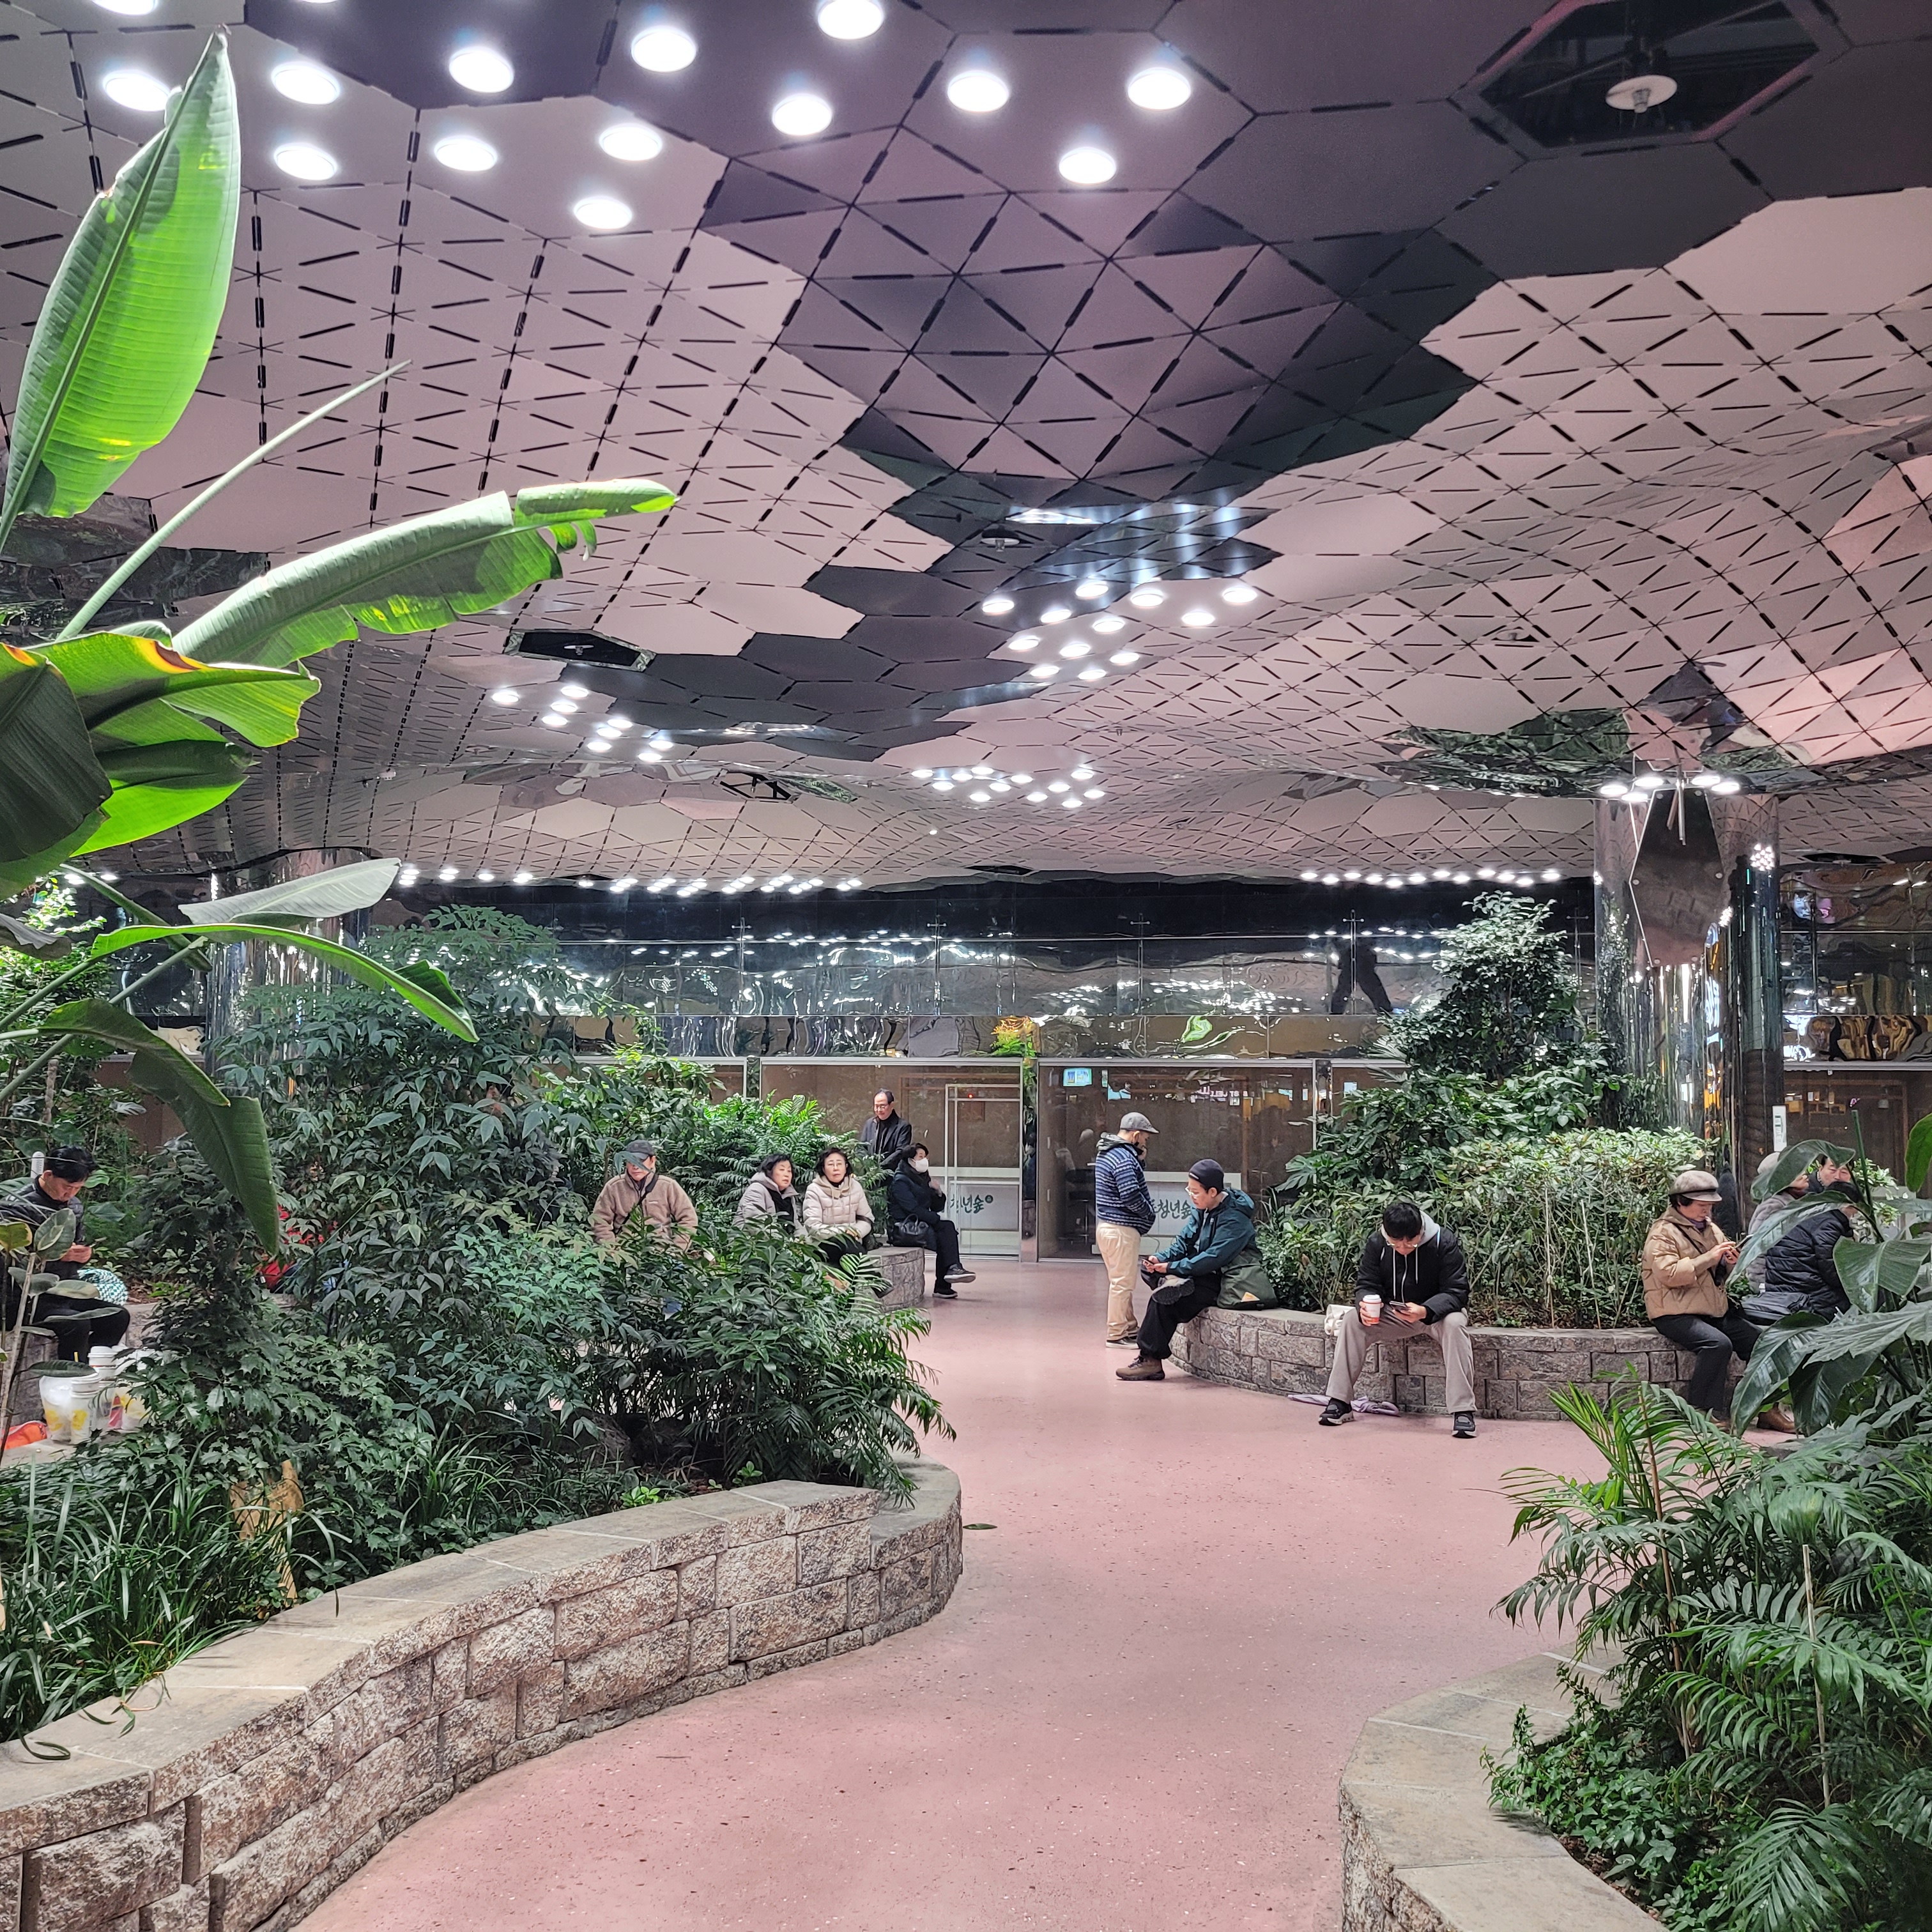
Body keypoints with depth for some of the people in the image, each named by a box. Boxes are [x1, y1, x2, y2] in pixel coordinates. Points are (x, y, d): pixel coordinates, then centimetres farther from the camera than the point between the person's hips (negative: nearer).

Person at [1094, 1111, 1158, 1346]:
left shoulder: (1107, 1152, 13)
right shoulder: (1124, 1158, -19)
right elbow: (1131, 1196, -24)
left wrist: (1141, 1162, 6)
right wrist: (1149, 1212, -7)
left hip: (1106, 1225, 11)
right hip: (1121, 1228, -11)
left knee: (1121, 1281, 17)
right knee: (1122, 1283, -3)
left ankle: (1129, 1328, 26)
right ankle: (1117, 1335, 2)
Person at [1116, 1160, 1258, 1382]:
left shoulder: (1234, 1219, -20)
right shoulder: (1203, 1209, 8)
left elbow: (1214, 1258, -27)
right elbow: (1185, 1240, 10)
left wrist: (1172, 1267, -24)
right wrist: (1161, 1258, -10)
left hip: (1221, 1282, -10)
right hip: (1202, 1272, 10)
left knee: (1163, 1301, -23)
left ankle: (1151, 1360, -12)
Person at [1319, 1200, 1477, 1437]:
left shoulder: (1445, 1243, -21)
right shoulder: (1376, 1243, -10)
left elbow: (1457, 1293, -22)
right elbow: (1366, 1284, -5)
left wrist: (1425, 1311, -42)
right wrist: (1365, 1305, -31)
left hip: (1438, 1312, -3)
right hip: (1393, 1315, 3)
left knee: (1454, 1324, -37)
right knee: (1353, 1320, -21)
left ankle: (1463, 1411, -35)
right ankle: (1340, 1402, -16)